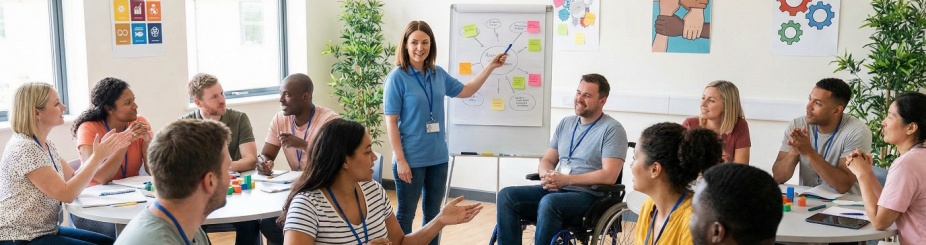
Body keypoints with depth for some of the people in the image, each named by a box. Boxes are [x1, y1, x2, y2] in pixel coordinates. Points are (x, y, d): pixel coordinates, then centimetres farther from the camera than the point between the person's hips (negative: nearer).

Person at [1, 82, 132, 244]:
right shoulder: (23, 148, -20)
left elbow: (74, 178, 8)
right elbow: (67, 193, -22)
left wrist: (103, 150, -1)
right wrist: (98, 157, -19)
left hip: (46, 231, 9)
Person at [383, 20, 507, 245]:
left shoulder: (438, 74, 5)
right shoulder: (397, 77, -11)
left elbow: (466, 91, 21)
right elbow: (391, 121, -12)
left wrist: (491, 66, 15)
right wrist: (400, 159, -16)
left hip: (438, 157, 6)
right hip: (411, 160, -6)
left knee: (433, 213, 16)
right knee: (406, 215, 5)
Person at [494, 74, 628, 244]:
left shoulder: (612, 129, -5)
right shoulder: (565, 123, 16)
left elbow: (609, 176, -15)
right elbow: (547, 160, 17)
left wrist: (566, 180, -19)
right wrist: (547, 175, -8)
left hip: (588, 195, -7)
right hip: (555, 190, 7)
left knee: (549, 203, -37)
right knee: (507, 196, -16)